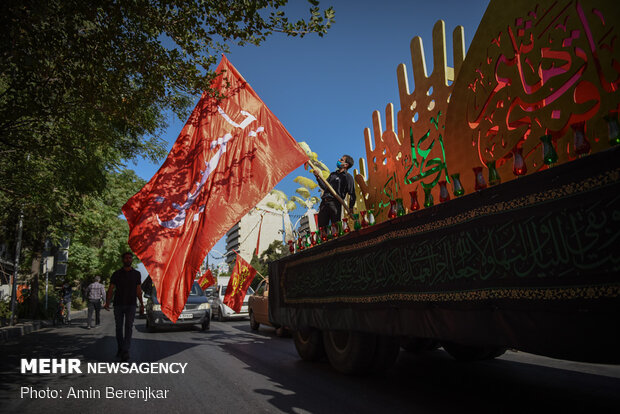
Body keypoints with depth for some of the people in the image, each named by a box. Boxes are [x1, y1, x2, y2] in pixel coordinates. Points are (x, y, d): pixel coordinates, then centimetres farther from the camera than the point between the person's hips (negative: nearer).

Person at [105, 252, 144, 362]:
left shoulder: (136, 274, 9)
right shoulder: (116, 274, 5)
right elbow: (111, 289, 1)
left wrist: (141, 304, 10)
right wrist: (107, 302, -12)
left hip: (131, 305, -1)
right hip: (118, 304, 1)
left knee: (129, 326, -11)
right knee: (119, 327, 8)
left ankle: (125, 351, -15)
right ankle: (120, 349, 23)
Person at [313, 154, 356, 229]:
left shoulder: (348, 177, 5)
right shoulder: (332, 174, 25)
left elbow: (352, 194, -2)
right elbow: (325, 187, 18)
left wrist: (350, 209, -11)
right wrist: (318, 177, 6)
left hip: (335, 204, -6)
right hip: (324, 203, 6)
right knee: (321, 227, 1)